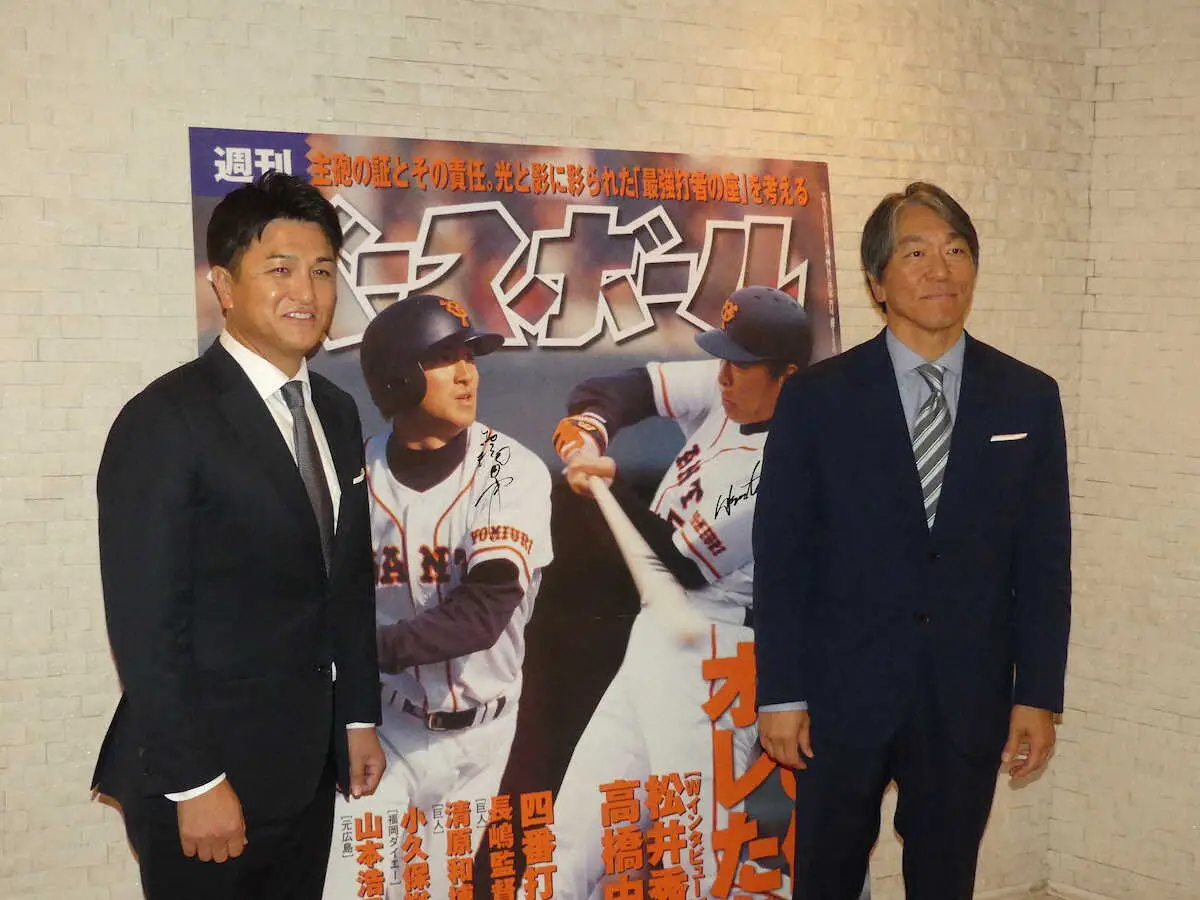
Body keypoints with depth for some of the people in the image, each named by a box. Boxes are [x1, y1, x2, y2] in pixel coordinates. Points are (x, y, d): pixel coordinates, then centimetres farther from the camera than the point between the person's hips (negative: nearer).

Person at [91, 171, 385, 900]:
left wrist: (359, 717, 14)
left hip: (307, 768, 7)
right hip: (207, 779, -7)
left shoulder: (336, 412, 9)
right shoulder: (166, 421, -15)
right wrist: (193, 784, -17)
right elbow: (145, 624, -17)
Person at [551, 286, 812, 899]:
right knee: (579, 829, 12)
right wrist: (587, 428, -11)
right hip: (655, 639, 9)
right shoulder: (723, 391, 2)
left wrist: (609, 485, -14)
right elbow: (630, 388, 9)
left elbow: (682, 565, -17)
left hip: (712, 655, -9)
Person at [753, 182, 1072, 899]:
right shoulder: (817, 398, -4)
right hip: (843, 697, -1)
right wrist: (780, 694, -6)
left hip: (969, 702, 2)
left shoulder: (1029, 398, 2)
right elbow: (781, 555, -4)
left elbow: (1044, 561, 3)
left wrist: (1039, 695, 0)